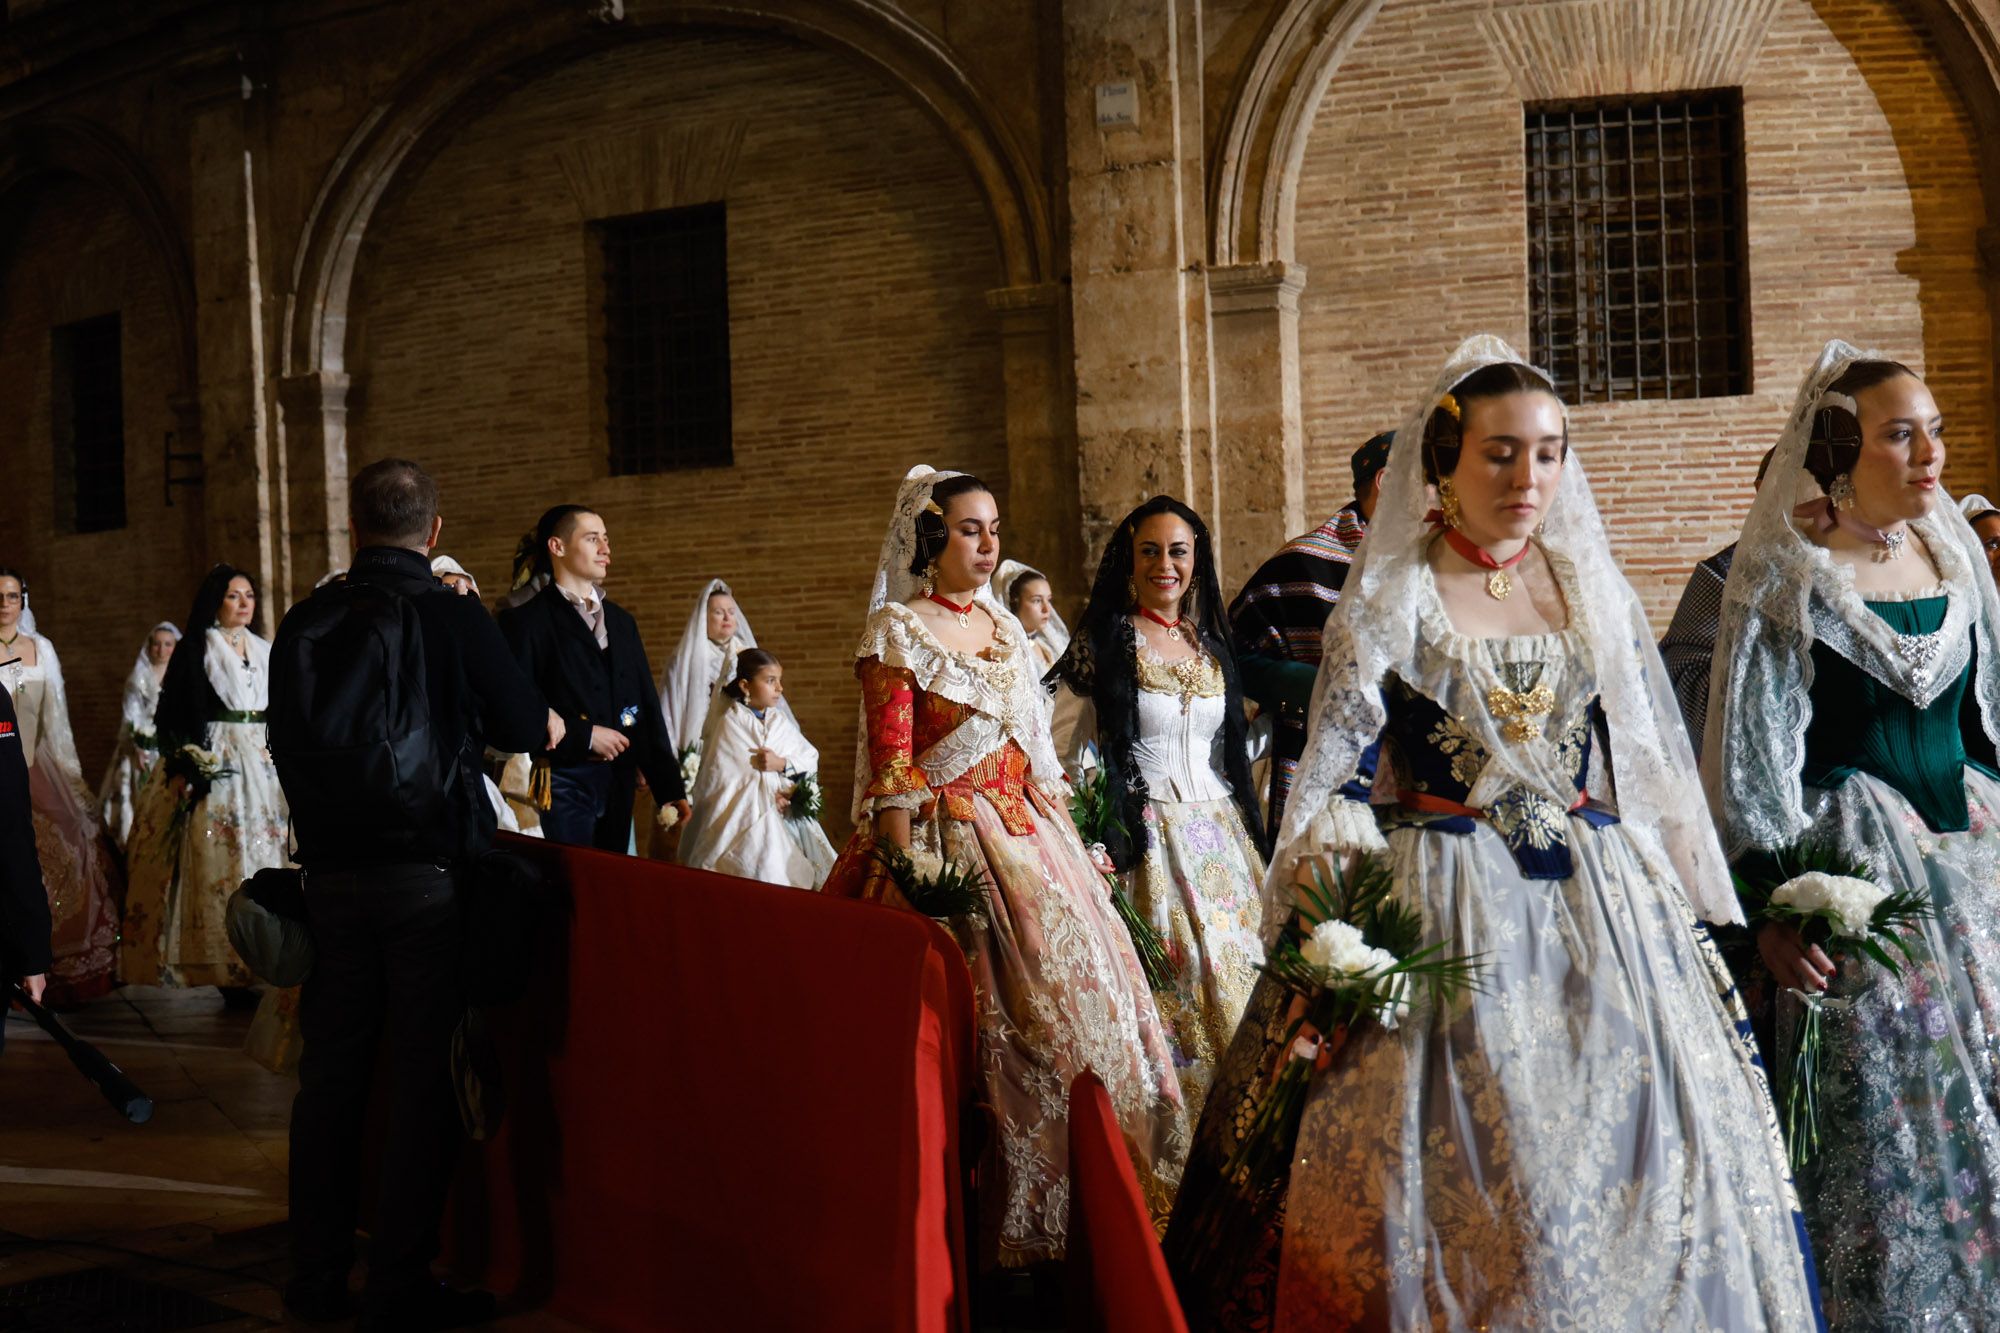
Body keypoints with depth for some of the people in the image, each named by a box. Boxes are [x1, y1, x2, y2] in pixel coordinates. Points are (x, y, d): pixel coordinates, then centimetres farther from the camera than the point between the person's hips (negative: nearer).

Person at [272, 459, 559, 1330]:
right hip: (428, 872, -4)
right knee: (426, 1078, 3)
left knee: (331, 1070, 13)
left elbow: (290, 736, 12)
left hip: (330, 873, 4)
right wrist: (552, 724, 24)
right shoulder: (451, 615, -9)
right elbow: (528, 727, 1)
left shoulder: (305, 622, 2)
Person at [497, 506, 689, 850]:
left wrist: (670, 787, 8)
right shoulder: (526, 621, -3)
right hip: (562, 783, -6)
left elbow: (648, 709, 13)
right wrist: (585, 736, -13)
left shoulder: (621, 622, 16)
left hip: (618, 784, 6)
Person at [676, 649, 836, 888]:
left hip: (783, 815, 5)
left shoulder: (781, 721, 11)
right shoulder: (730, 724, -4)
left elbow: (811, 759, 7)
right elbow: (717, 777, -10)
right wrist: (766, 796, -14)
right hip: (744, 820, -5)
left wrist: (782, 763, -13)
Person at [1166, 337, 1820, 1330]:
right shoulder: (1386, 607, -2)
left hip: (1603, 910, 4)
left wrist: (1687, 914, 10)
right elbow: (1339, 783, -3)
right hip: (1452, 916, -3)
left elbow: (1650, 768, 13)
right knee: (1473, 1184, -3)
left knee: (1647, 1160, 4)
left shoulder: (1593, 590, 9)